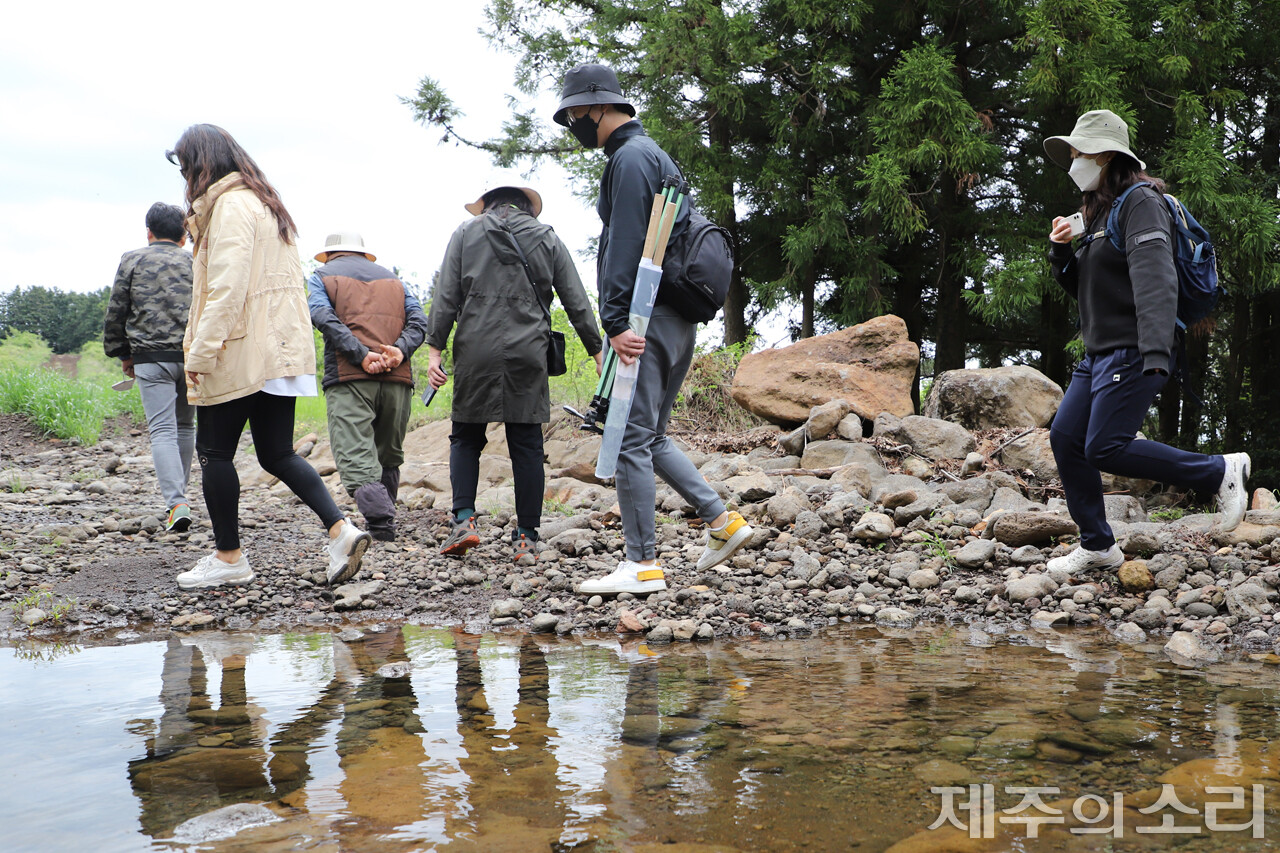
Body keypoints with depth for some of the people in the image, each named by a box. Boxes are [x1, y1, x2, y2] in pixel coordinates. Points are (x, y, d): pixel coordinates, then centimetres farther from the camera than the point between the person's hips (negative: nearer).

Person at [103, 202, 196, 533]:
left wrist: (122, 354, 16)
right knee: (185, 426, 16)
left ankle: (177, 503, -19)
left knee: (162, 430, -5)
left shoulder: (132, 260, 6)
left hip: (151, 358, -2)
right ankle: (179, 493, 26)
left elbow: (116, 312, 6)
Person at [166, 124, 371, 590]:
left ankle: (228, 557, 11)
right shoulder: (265, 203, 19)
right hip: (280, 350, 9)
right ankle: (340, 529, -4)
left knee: (214, 451, 4)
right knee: (277, 454, 10)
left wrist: (201, 353, -17)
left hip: (241, 354, -9)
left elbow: (226, 286, -19)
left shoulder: (230, 205, -11)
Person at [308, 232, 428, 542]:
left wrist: (361, 355, -13)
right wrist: (400, 349, -6)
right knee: (388, 457, 17)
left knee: (355, 456, -11)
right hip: (398, 377, 4)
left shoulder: (322, 277, 17)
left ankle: (381, 522, -30)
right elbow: (418, 320, 10)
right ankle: (384, 521, 20)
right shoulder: (392, 278, 27)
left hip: (348, 377, -4)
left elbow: (323, 317, -5)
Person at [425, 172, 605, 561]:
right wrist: (598, 352, 13)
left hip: (476, 353, 0)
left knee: (466, 438, 12)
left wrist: (435, 349, 1)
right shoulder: (548, 239, 12)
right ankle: (526, 536, 5)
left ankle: (464, 520, -2)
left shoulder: (466, 233, 9)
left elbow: (445, 296, 1)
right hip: (528, 354, 1)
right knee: (527, 445, 4)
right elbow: (577, 303, 9)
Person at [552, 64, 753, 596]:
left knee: (631, 439, -8)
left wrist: (615, 321, -23)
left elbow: (624, 246, -19)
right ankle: (721, 521, 16)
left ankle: (642, 564, -5)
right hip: (674, 322, 11)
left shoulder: (631, 157, -9)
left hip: (647, 318, -11)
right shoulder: (651, 154, 24)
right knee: (650, 437, 16)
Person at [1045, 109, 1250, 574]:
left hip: (1132, 352, -9)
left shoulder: (1140, 201, -11)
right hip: (1098, 353, 9)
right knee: (1065, 438, 3)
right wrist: (1060, 250, 3)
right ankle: (1097, 546, 12)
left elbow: (1154, 278, -25)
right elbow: (1080, 287, 23)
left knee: (1105, 448, -15)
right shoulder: (1096, 212, 19)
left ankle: (1221, 471, 0)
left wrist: (1156, 352, -36)